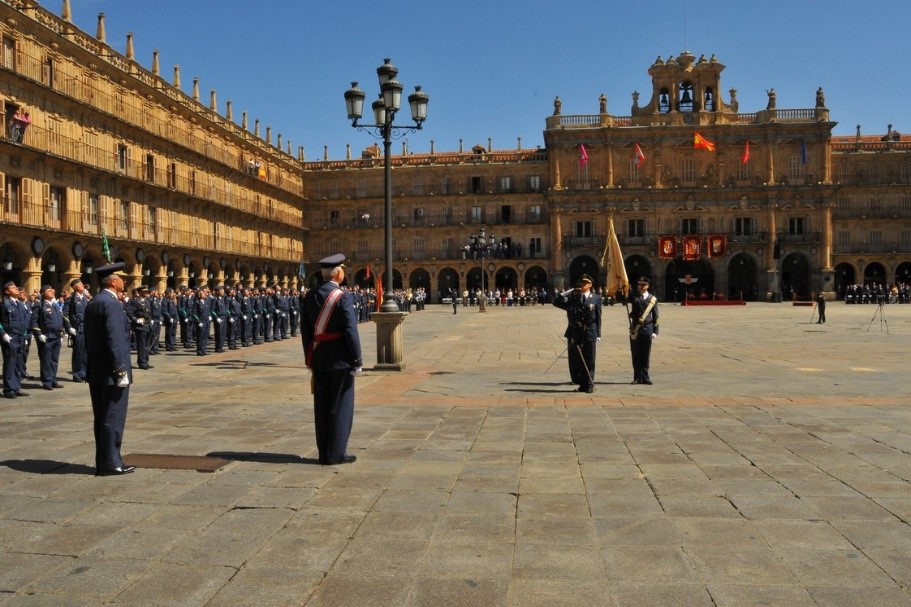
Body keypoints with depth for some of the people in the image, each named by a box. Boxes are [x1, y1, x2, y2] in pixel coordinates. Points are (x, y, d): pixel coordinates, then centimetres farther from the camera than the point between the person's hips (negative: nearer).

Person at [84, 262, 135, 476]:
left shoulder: (92, 304, 14)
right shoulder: (112, 304, -16)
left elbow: (89, 339, 17)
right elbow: (115, 340, -21)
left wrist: (93, 365, 21)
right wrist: (121, 370, -20)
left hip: (96, 372, 10)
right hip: (111, 372, -10)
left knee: (102, 418, 13)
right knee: (113, 419, -3)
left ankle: (103, 462, 20)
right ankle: (110, 463, 1)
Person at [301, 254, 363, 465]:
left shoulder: (310, 296, 5)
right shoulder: (343, 297, -13)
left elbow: (305, 330, 8)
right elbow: (350, 331, -16)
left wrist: (309, 359, 15)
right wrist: (357, 361, -8)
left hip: (318, 359, 6)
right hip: (340, 359, -6)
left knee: (322, 406, 11)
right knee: (341, 406, 3)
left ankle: (324, 452, 17)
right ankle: (336, 453, 6)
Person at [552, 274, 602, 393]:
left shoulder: (596, 298, 6)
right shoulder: (572, 297, 9)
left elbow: (598, 318, 5)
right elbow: (556, 302, -2)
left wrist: (598, 335, 0)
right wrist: (570, 292, -5)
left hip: (589, 334, -2)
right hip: (574, 334, 2)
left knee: (589, 362, 3)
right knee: (574, 362, 4)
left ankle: (589, 385, 13)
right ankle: (581, 384, 17)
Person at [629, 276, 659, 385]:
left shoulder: (653, 299, 7)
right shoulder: (634, 298, 7)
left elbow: (655, 316, 8)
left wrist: (655, 331, 3)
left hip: (647, 330, 0)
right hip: (635, 330, 0)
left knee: (646, 355, 5)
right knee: (636, 355, 3)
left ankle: (645, 377, 13)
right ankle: (637, 378, 9)